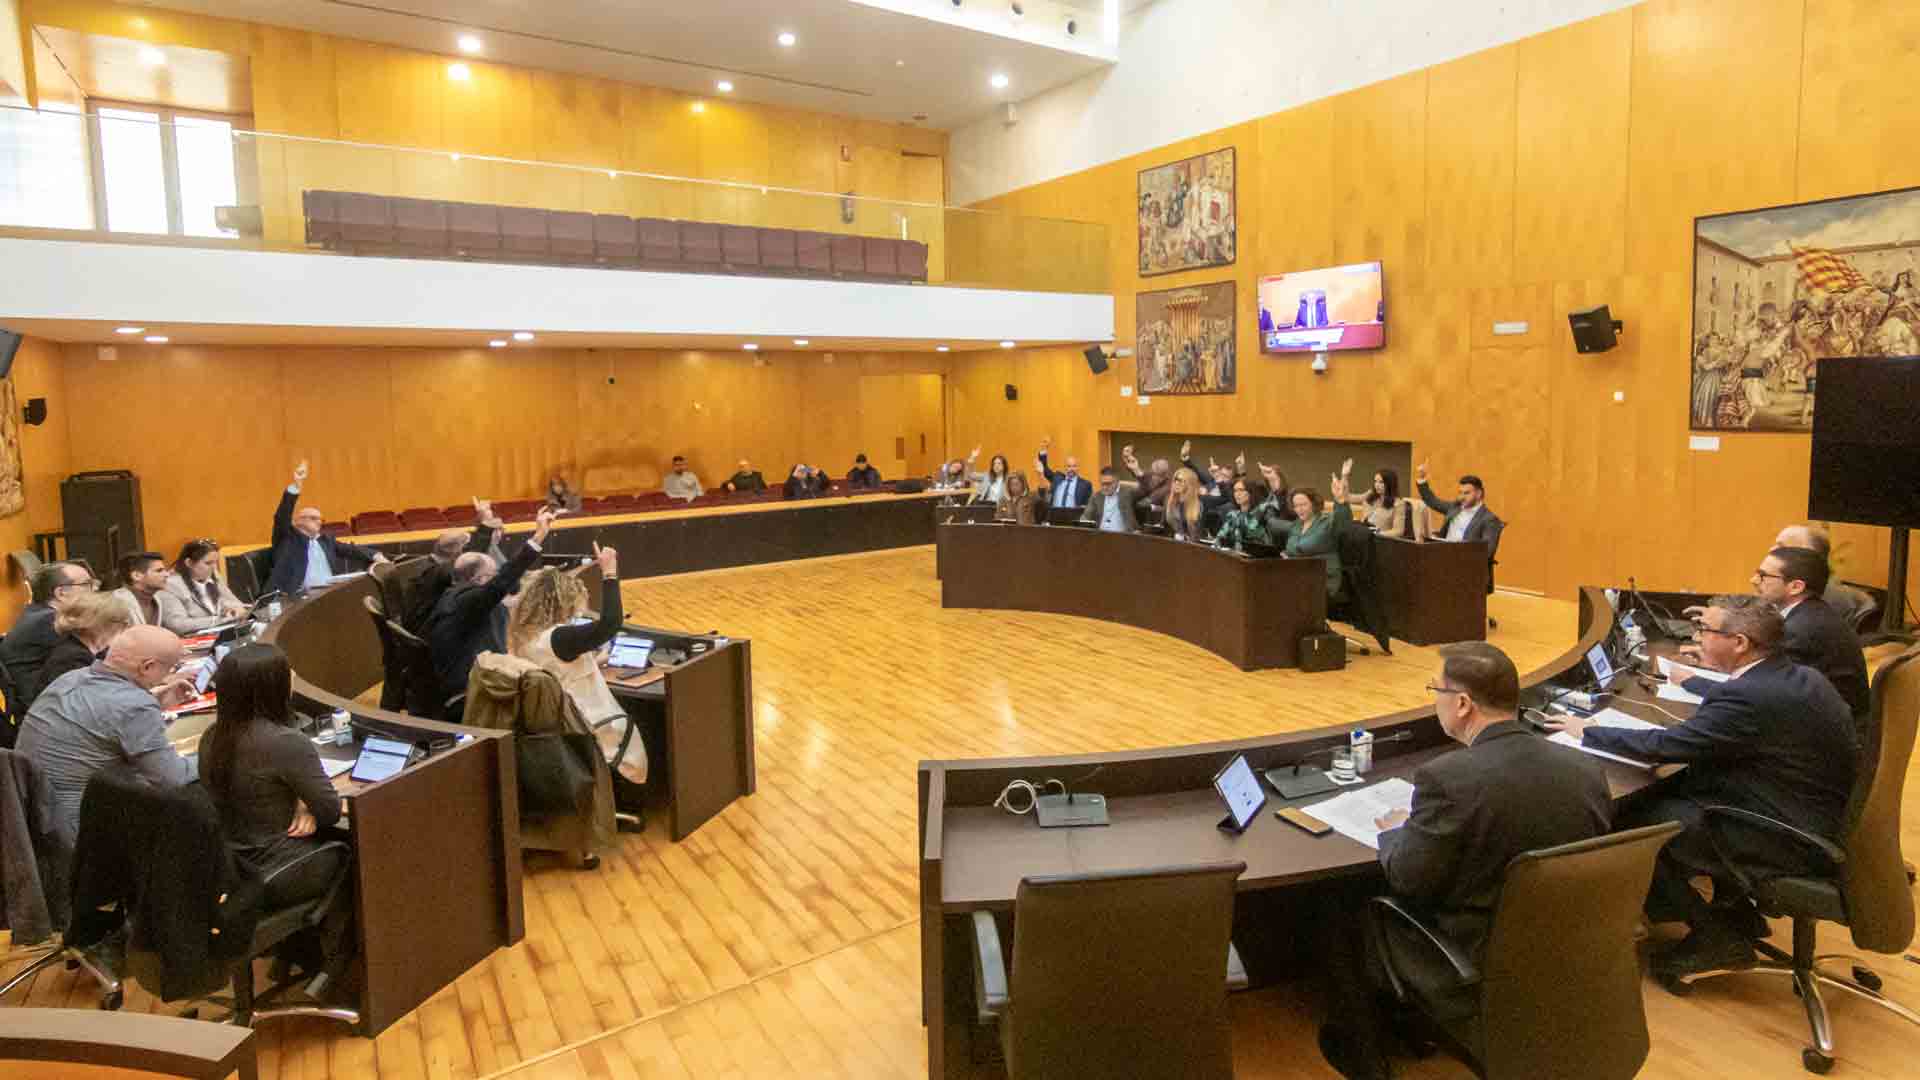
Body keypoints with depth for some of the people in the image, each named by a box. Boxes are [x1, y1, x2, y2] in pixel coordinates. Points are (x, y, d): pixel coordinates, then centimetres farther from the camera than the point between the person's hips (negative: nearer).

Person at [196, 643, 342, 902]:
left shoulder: (211, 738, -4)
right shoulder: (289, 743, -27)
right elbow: (331, 812, -18)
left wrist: (300, 804, -4)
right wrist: (306, 808, 2)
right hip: (276, 876, -7)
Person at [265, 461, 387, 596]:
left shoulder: (326, 540, 28)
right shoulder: (288, 539, 15)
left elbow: (350, 549, 17)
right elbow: (281, 518, -1)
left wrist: (374, 555, -4)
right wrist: (296, 486, -11)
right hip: (302, 595, -5)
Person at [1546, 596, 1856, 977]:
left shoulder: (1752, 697, -27)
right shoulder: (1797, 677, 3)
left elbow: (1666, 744, -22)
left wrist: (1588, 732, -8)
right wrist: (1692, 682, 42)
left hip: (1789, 838, -10)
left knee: (1633, 822, -9)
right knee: (1656, 792, 14)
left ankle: (1717, 937, 8)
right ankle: (1735, 910, 22)